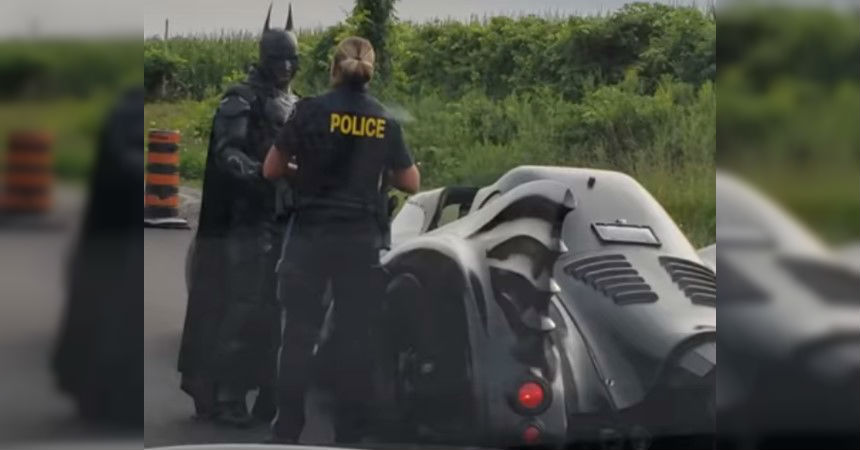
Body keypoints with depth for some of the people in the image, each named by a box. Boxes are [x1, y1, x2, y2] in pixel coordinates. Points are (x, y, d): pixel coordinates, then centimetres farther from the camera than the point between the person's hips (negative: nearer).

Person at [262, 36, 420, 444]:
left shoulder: (311, 110, -5)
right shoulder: (385, 122, 4)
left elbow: (271, 170, -1)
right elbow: (411, 183, 10)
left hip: (312, 234, -2)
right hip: (362, 239, 2)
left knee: (299, 333, 4)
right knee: (355, 337, 7)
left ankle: (286, 431, 5)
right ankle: (350, 433, 8)